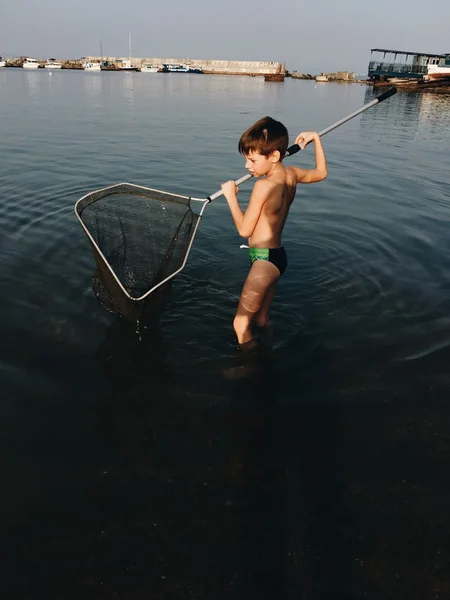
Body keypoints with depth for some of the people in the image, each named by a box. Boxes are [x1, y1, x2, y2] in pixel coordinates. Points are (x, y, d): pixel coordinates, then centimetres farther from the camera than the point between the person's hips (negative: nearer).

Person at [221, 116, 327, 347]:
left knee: (241, 324, -1)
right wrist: (315, 138, 27)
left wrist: (231, 196, -7)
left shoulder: (263, 186, -22)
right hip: (277, 256, 9)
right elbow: (321, 172, 23)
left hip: (264, 260, -9)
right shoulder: (292, 175, 2)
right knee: (262, 321, 19)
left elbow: (244, 229, -16)